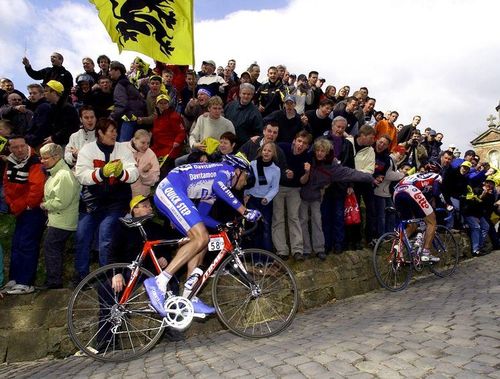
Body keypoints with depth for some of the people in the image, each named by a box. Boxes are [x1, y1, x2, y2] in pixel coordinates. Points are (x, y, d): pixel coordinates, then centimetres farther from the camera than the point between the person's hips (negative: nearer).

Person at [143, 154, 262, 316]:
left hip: (166, 192, 10)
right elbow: (219, 186, -20)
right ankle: (159, 282, -19)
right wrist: (244, 211, -18)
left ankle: (189, 297, 5)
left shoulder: (213, 190, 29)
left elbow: (201, 216, 24)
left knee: (201, 241, 6)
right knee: (201, 239, -18)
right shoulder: (227, 168, 5)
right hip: (170, 188, -10)